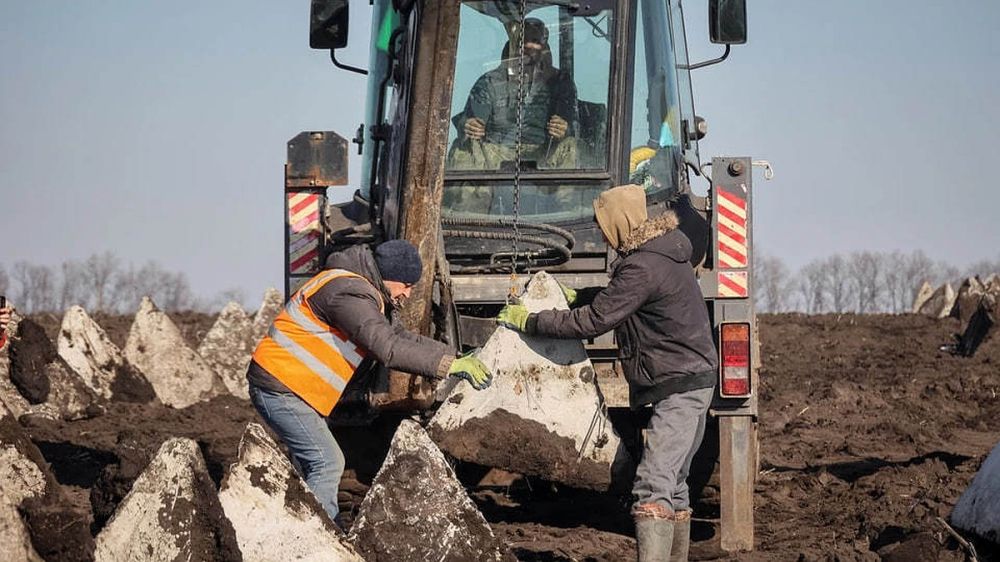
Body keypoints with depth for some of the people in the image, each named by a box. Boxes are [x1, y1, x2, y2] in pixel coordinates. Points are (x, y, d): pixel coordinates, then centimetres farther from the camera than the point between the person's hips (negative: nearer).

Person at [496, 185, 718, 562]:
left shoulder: (642, 268, -21)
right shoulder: (661, 252, 10)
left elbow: (592, 322, -19)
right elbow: (617, 302, 25)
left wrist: (528, 321, -10)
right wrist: (580, 297, 13)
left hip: (680, 385, -11)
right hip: (689, 380, 11)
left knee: (653, 484, -19)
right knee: (673, 482, 17)